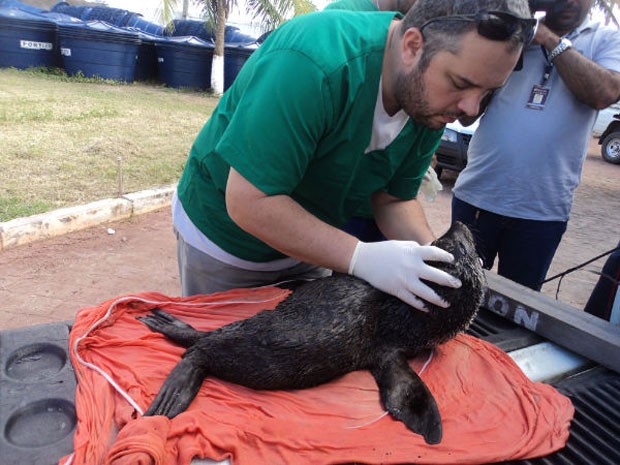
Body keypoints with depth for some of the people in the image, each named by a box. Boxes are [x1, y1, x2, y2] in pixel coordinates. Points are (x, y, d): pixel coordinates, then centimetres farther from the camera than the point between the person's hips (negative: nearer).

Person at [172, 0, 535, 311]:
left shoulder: (431, 100, -12)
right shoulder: (313, 62, -34)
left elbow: (394, 199, -4)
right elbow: (249, 203, -34)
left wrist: (432, 254, -22)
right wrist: (363, 258, -37)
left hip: (308, 245, 5)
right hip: (226, 236, -5)